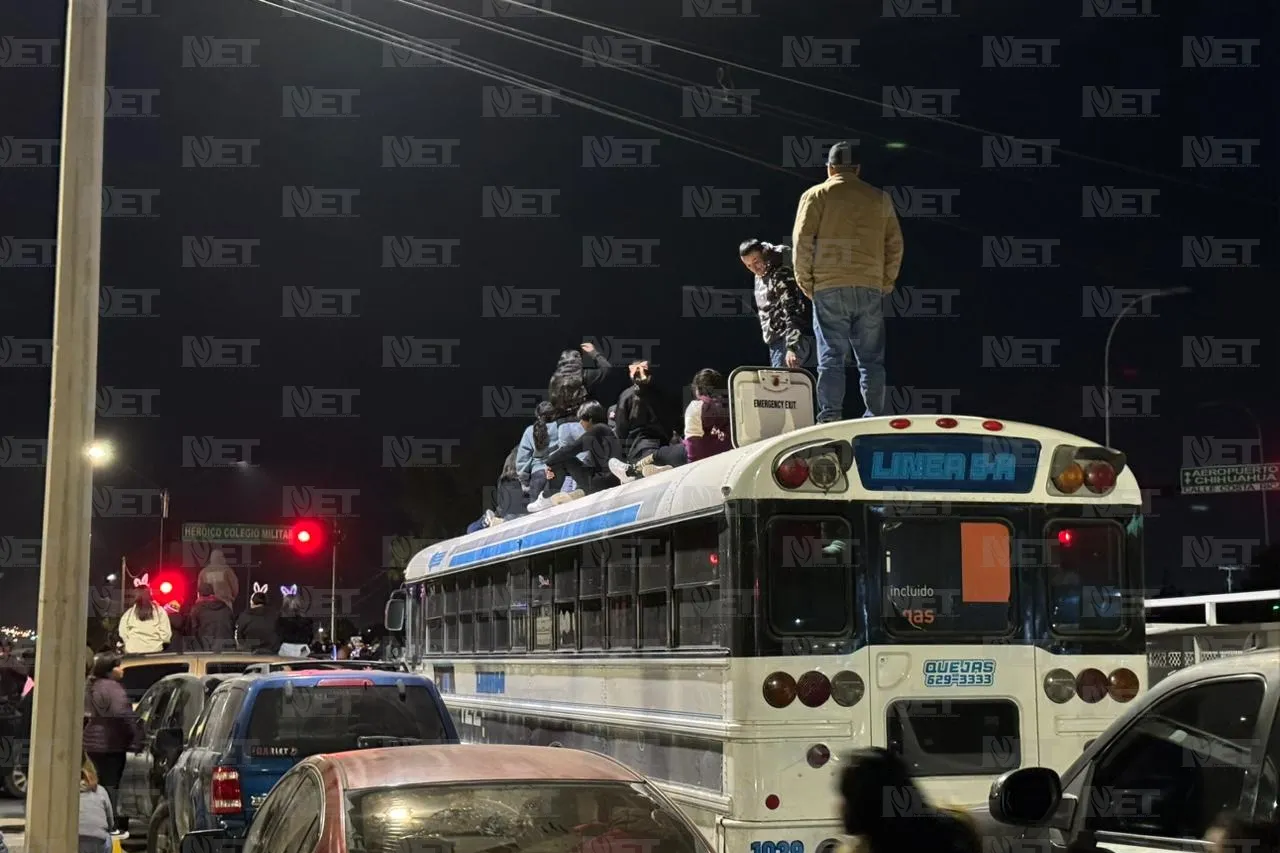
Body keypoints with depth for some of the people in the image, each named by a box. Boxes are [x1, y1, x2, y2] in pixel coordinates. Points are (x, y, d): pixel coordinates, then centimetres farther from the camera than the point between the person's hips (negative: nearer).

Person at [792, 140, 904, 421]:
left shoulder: (816, 195, 3)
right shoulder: (879, 198, 13)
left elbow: (802, 242, -4)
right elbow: (895, 245, 11)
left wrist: (805, 283, 3)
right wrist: (885, 283, 16)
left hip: (829, 288, -2)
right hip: (870, 288, 2)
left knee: (831, 357, -2)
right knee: (871, 359, 7)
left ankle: (829, 421, -8)